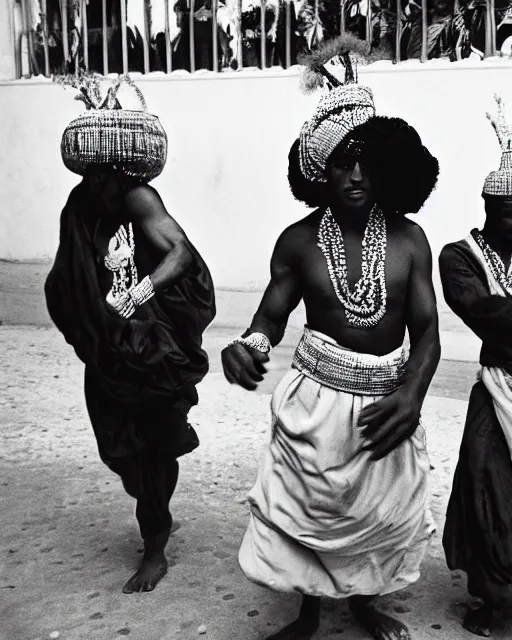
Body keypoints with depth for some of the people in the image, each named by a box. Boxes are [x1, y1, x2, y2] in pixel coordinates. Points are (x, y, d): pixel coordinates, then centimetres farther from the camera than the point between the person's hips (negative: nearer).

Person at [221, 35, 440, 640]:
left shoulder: (407, 239, -7)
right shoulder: (299, 240, -7)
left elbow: (426, 331, -6)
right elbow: (272, 316, -1)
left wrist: (412, 394, -25)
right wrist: (249, 346, -25)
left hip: (386, 403, 1)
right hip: (314, 401, -1)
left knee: (381, 516, 18)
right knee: (309, 512, 11)